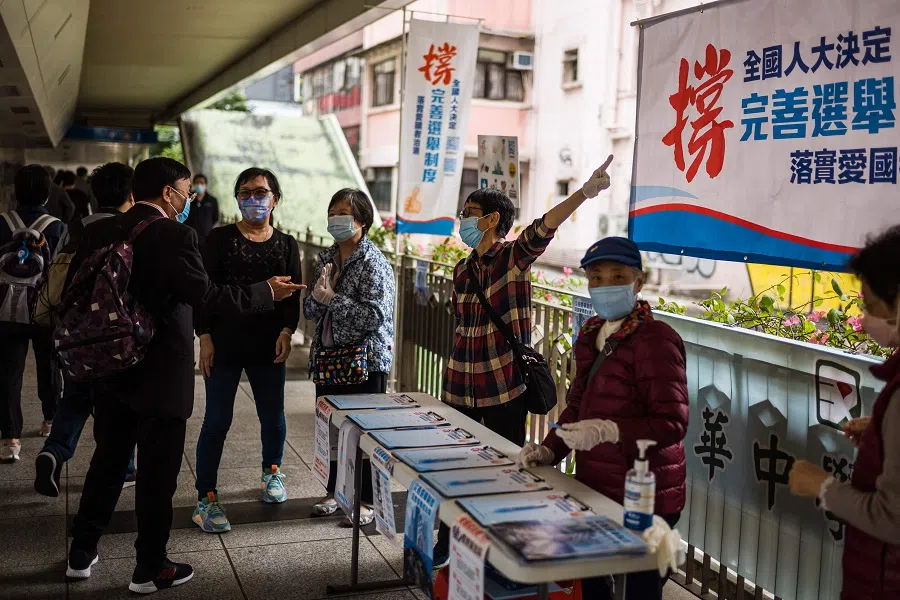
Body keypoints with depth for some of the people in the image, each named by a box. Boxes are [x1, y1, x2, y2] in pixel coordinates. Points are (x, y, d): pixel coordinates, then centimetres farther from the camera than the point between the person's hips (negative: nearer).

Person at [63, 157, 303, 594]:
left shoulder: (98, 232, 2)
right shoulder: (175, 235, -18)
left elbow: (72, 292, 4)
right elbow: (205, 295, -23)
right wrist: (266, 292, -12)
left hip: (110, 370, 7)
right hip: (161, 375, -6)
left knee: (107, 460, 21)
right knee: (157, 472, 6)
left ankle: (81, 555, 31)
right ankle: (150, 570, 17)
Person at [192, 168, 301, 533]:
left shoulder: (286, 245, 7)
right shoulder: (220, 239, 0)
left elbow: (294, 295, 6)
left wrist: (287, 331, -9)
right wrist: (205, 337, -9)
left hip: (269, 346, 3)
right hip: (224, 345, -2)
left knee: (273, 416, 12)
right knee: (217, 421, -1)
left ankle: (272, 472, 38)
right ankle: (205, 499, 7)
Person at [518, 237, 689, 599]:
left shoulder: (656, 340, -17)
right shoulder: (591, 334, 10)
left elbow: (673, 423, -22)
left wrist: (608, 431, -34)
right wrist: (550, 450, 2)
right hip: (594, 488, 8)